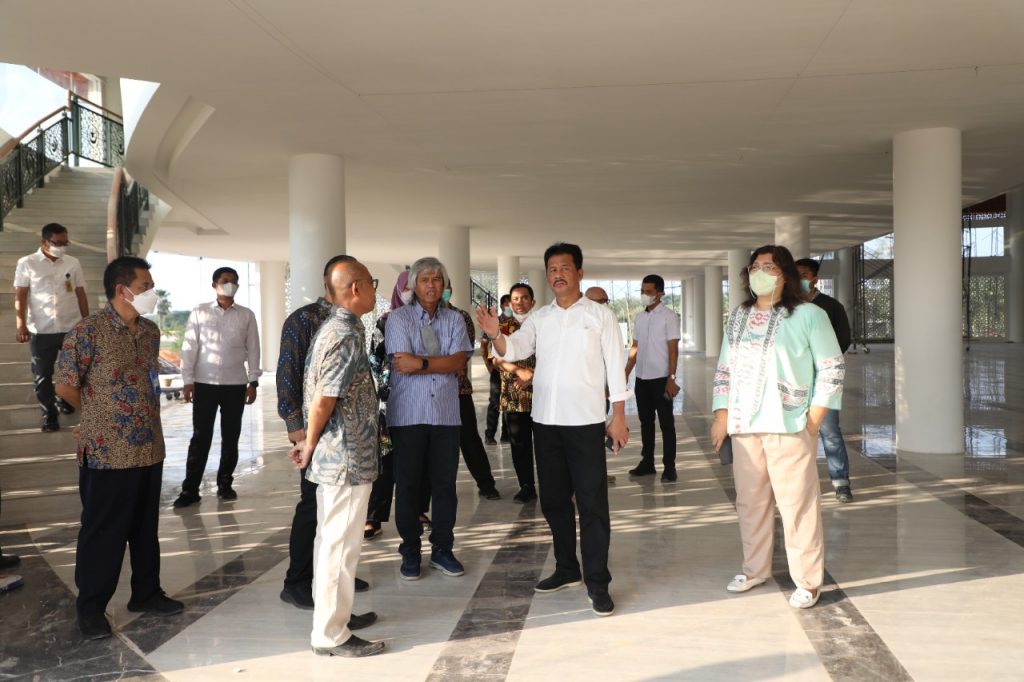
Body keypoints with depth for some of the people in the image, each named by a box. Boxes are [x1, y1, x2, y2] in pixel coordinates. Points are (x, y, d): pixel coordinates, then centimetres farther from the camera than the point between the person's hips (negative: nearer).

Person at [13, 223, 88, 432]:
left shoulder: (73, 263, 3)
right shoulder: (27, 263, -3)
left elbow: (81, 294, 9)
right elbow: (20, 296, -4)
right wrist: (20, 325, -11)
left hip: (72, 328, 2)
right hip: (41, 330, -2)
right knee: (42, 374, 3)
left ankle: (64, 398, 41)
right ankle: (49, 414, 15)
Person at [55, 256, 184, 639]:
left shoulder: (150, 332, 8)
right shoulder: (88, 331, -13)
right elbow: (65, 386, -8)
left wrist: (145, 417, 11)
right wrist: (101, 415, 4)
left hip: (149, 447, 6)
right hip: (106, 452, -6)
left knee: (146, 527, 16)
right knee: (103, 532, 4)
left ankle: (146, 593, 30)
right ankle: (90, 608, 18)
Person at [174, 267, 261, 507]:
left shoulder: (246, 315, 3)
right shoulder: (199, 312, 1)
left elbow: (253, 349, 5)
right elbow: (189, 347, 0)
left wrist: (253, 381, 1)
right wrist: (187, 381, -5)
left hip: (235, 385, 1)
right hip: (204, 383, -1)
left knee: (231, 437, 9)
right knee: (200, 437, 2)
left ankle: (225, 484, 22)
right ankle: (190, 489, 8)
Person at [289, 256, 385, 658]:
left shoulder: (331, 327, 11)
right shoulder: (348, 334, -18)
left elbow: (316, 394, 13)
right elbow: (323, 401, -22)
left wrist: (309, 444, 13)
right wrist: (309, 447, -8)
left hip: (333, 455, 10)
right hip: (347, 456, -10)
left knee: (331, 540, 18)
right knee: (340, 544, -2)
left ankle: (334, 614, 30)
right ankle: (331, 635, 7)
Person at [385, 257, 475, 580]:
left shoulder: (454, 320, 9)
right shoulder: (398, 319, 0)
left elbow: (459, 362, -6)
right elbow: (402, 365, -12)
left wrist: (421, 362, -14)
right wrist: (441, 362, -8)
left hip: (446, 414, 3)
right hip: (408, 415, -2)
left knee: (445, 483, 7)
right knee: (408, 483, 5)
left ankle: (442, 550, 19)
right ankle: (410, 551, 17)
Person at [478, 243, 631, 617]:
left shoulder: (600, 315, 0)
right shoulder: (539, 317, 9)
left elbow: (615, 366, -2)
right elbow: (515, 350, -6)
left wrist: (619, 417, -7)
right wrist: (496, 335, -28)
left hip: (585, 421, -4)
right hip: (545, 421, 4)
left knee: (592, 503, -3)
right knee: (553, 500, 13)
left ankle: (597, 583, 2)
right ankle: (566, 569, 27)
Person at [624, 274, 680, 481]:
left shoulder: (668, 316, -6)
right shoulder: (639, 317, 10)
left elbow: (673, 350, -10)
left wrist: (671, 378, -17)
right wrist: (625, 374, 10)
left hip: (660, 378, -6)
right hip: (641, 378, 6)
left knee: (666, 423, 1)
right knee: (645, 422, 12)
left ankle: (669, 467, 7)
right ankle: (647, 462, 21)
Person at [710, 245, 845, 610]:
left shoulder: (809, 315, -4)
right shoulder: (738, 317, 13)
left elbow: (832, 369, -4)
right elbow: (724, 369, 16)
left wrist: (814, 419, -9)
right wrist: (721, 414, 8)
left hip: (789, 427, -5)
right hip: (744, 426, 5)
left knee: (797, 504, -2)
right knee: (750, 501, 13)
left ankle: (808, 581, 10)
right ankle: (754, 569, 28)